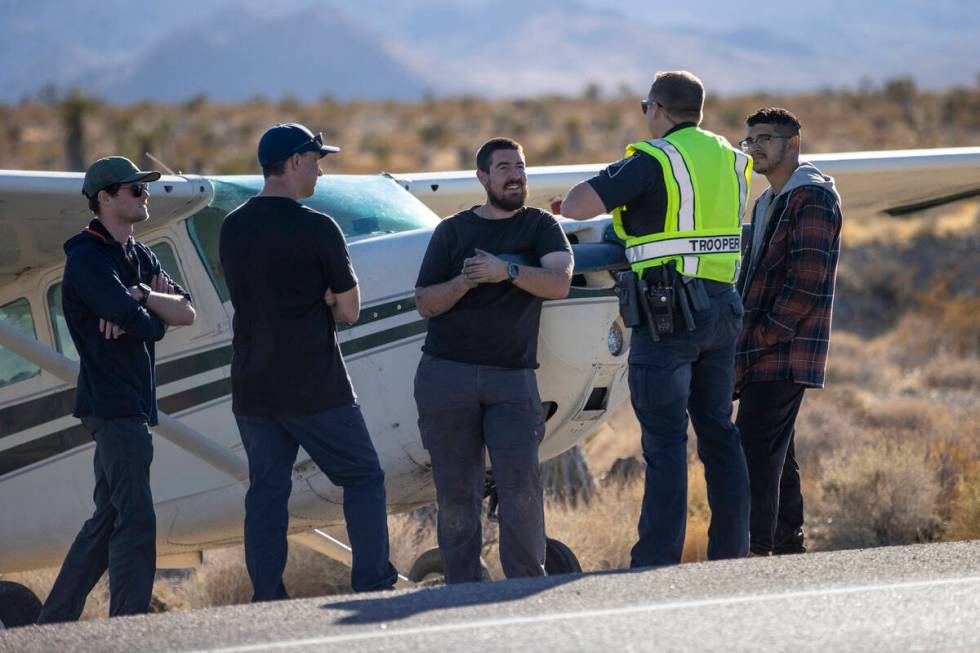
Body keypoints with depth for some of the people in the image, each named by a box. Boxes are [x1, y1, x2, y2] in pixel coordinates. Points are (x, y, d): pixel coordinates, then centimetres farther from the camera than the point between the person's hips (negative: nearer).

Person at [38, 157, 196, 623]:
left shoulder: (138, 257, 18)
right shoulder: (87, 259, -11)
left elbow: (186, 314, 4)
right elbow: (148, 328, -21)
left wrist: (141, 297, -13)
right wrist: (152, 314, 2)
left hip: (131, 404, 10)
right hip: (113, 405, -10)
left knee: (107, 520, 13)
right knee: (136, 520, -15)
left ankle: (53, 624, 18)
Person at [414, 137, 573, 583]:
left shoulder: (540, 227, 9)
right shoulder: (453, 231, 11)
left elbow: (559, 284, -8)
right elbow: (424, 304, 7)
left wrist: (507, 271, -23)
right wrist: (463, 282, -12)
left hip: (512, 378, -1)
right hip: (446, 375, 1)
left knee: (521, 486, -13)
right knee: (456, 492, 0)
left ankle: (527, 585, -6)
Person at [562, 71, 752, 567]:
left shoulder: (653, 161, -9)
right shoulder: (729, 160, 13)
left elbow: (575, 206, -16)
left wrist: (603, 188, 5)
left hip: (667, 311, -7)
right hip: (720, 309, 7)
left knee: (665, 441, -7)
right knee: (718, 433, 13)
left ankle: (657, 561, -9)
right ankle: (731, 552, 13)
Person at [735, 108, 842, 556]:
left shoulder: (813, 199, -9)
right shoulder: (767, 203, 22)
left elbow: (806, 281, -17)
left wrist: (765, 334, -17)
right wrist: (744, 339, 13)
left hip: (784, 356, -10)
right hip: (762, 357, 10)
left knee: (756, 451, -16)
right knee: (777, 455, 11)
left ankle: (754, 549, -20)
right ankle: (789, 546, 15)